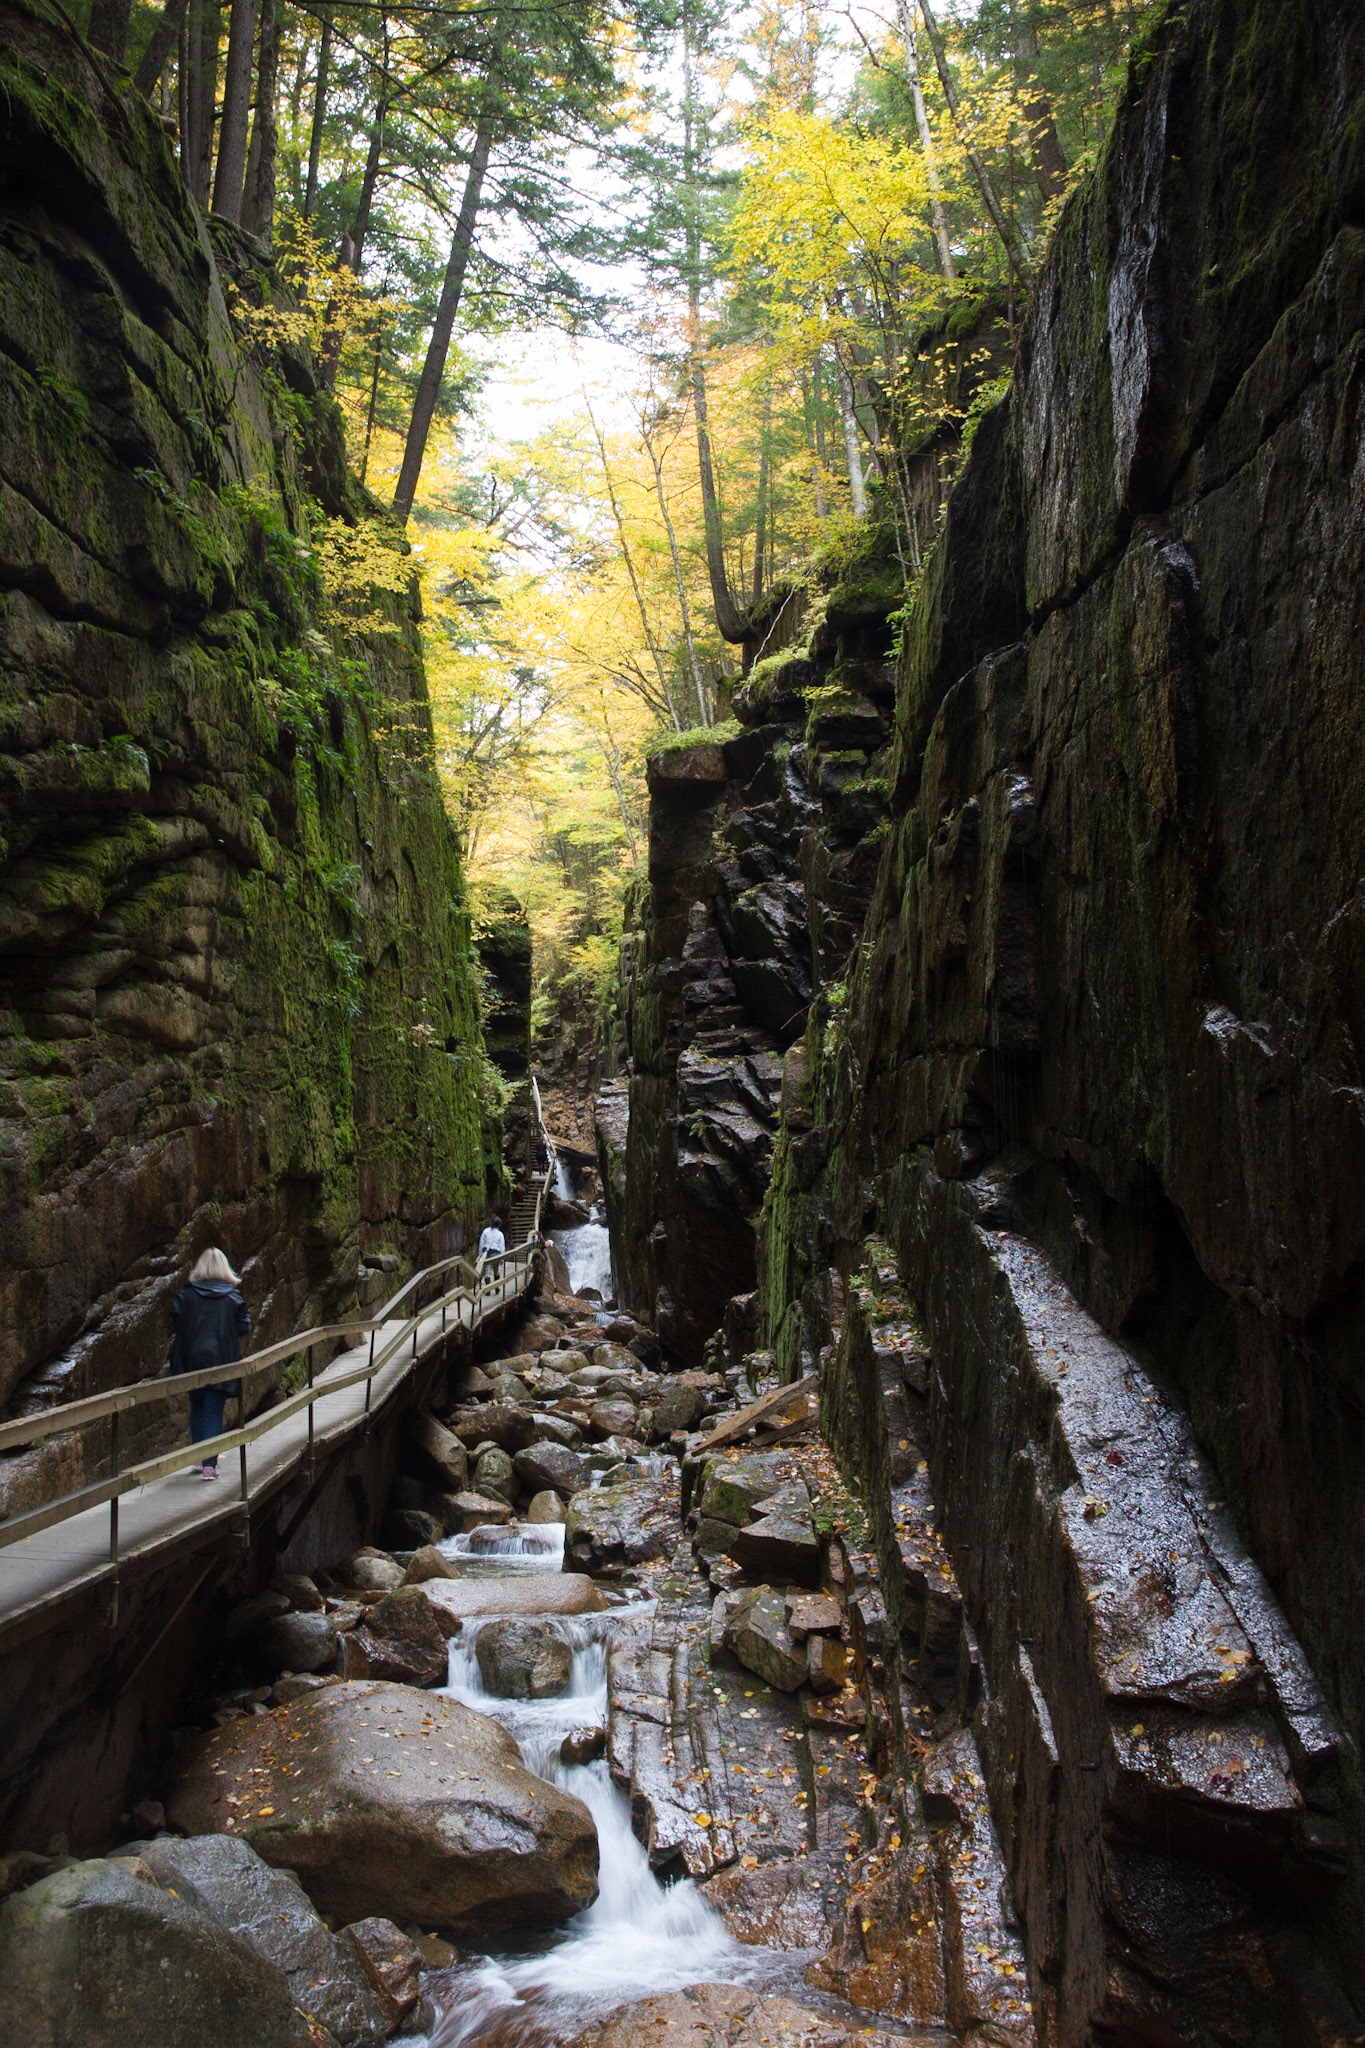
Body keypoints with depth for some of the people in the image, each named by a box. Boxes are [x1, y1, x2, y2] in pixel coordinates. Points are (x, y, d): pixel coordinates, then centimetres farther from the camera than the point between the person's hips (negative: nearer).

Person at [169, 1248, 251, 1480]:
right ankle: (209, 1465, -4)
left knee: (197, 1408, 19)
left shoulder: (186, 1294, -2)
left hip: (192, 1359, 1)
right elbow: (244, 1327, -4)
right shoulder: (233, 1296, -3)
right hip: (221, 1361, -1)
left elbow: (176, 1320, -8)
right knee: (214, 1412, 2)